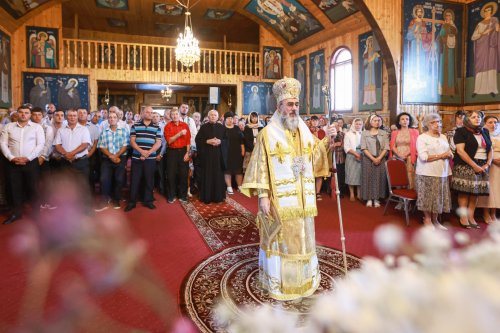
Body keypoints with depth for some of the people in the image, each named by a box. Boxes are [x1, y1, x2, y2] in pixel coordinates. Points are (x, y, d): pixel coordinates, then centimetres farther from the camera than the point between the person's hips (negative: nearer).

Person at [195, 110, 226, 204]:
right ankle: (206, 197, 8)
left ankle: (218, 196, 13)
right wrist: (207, 141, -15)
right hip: (206, 154, -2)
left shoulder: (221, 127, 8)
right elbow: (198, 139, -1)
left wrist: (220, 141, -12)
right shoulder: (203, 127, 3)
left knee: (218, 175, 4)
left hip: (218, 154, 2)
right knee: (207, 175, 0)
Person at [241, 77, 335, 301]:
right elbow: (261, 166, -10)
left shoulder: (304, 131, 10)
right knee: (280, 238, 4)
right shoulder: (269, 133, -7)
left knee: (303, 237, 15)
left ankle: (304, 277, 33)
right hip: (280, 198, -5)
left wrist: (326, 140, -4)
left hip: (302, 198, 6)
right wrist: (262, 196, -15)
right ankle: (279, 281, 21)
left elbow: (314, 156, 13)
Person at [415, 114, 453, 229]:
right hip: (427, 173, -6)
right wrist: (441, 156, -14)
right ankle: (427, 219, 12)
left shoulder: (443, 137, 16)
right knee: (428, 196, -2)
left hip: (441, 172, 6)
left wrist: (449, 154, -6)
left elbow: (450, 154, 17)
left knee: (439, 196, 6)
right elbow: (423, 157, -15)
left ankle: (435, 220, 18)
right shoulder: (422, 138, -5)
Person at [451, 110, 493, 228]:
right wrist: (474, 166, -15)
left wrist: (487, 164, -1)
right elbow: (460, 151, -13)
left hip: (482, 167, 5)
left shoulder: (485, 131, 14)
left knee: (475, 192, 5)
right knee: (464, 192, -5)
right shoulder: (461, 132, -4)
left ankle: (471, 217, 11)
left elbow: (490, 149, 15)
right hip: (465, 167, -5)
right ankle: (463, 218, 1)